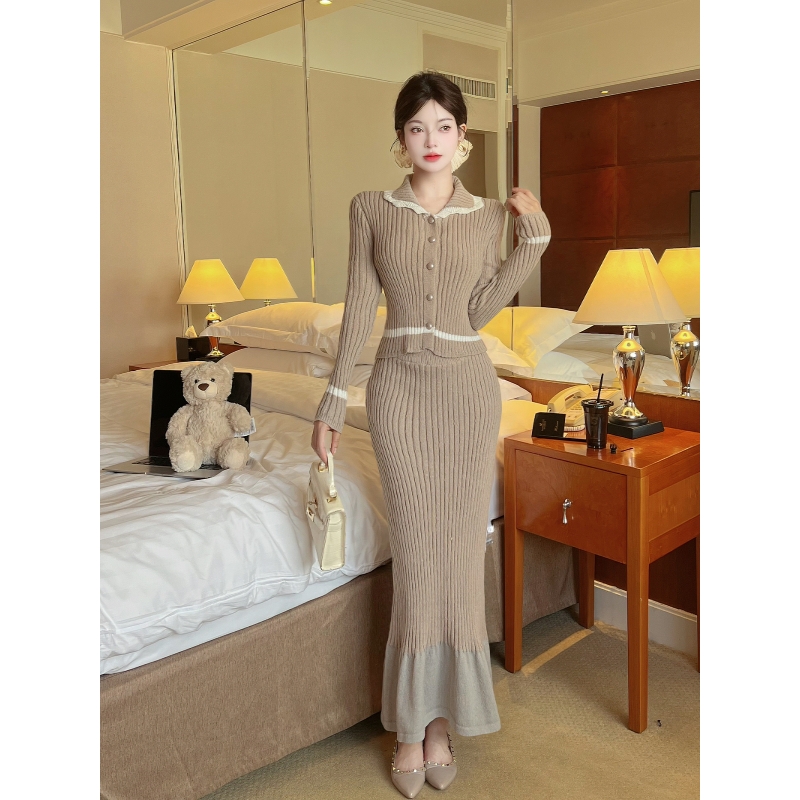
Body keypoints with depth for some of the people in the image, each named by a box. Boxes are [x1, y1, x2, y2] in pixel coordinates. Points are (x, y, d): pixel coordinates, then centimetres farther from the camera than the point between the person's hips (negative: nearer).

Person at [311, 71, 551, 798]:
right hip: (398, 386, -1)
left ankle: (439, 720, 20)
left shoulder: (489, 215, 6)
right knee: (417, 549, -1)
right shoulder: (371, 210, 3)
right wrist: (333, 399, -1)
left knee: (460, 547, 3)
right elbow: (360, 310, 2)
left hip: (468, 387, 2)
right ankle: (412, 724, 16)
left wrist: (535, 237, -4)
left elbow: (480, 310, -1)